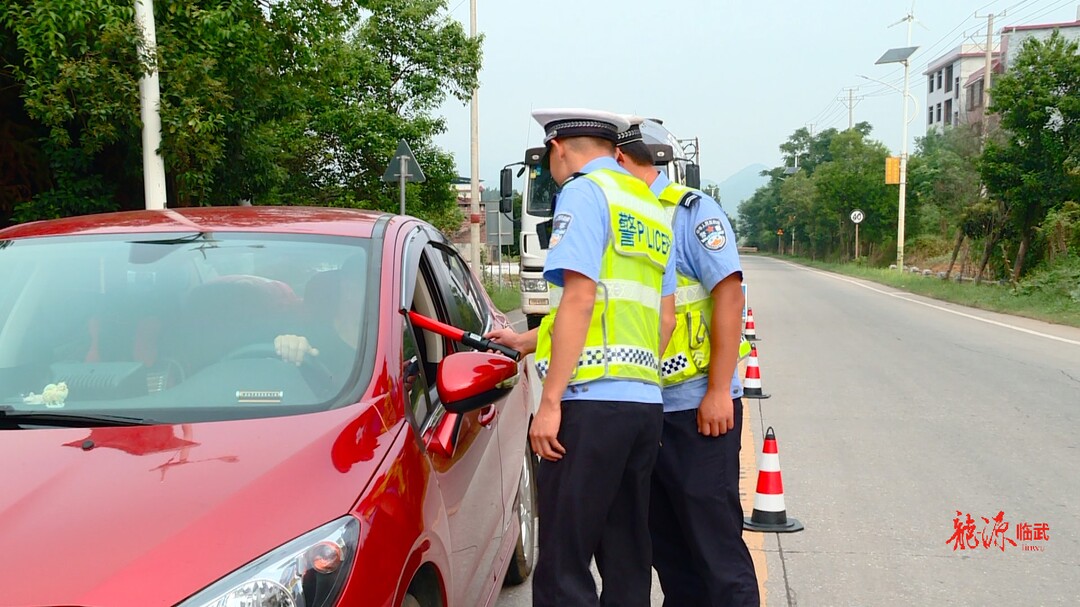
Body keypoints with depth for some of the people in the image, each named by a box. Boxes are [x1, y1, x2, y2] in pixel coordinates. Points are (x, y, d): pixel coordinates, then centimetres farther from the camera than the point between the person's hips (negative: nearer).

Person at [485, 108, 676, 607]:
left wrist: (549, 401, -14)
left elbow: (580, 299, -14)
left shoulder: (585, 192, -3)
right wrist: (527, 341, 29)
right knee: (627, 563, 13)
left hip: (592, 402, -9)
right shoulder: (652, 209, 22)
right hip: (646, 402, 9)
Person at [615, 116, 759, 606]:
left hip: (696, 408, -8)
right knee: (665, 544, 15)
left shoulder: (692, 210, -7)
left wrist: (719, 391, -20)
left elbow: (728, 294, -16)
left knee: (715, 545, -2)